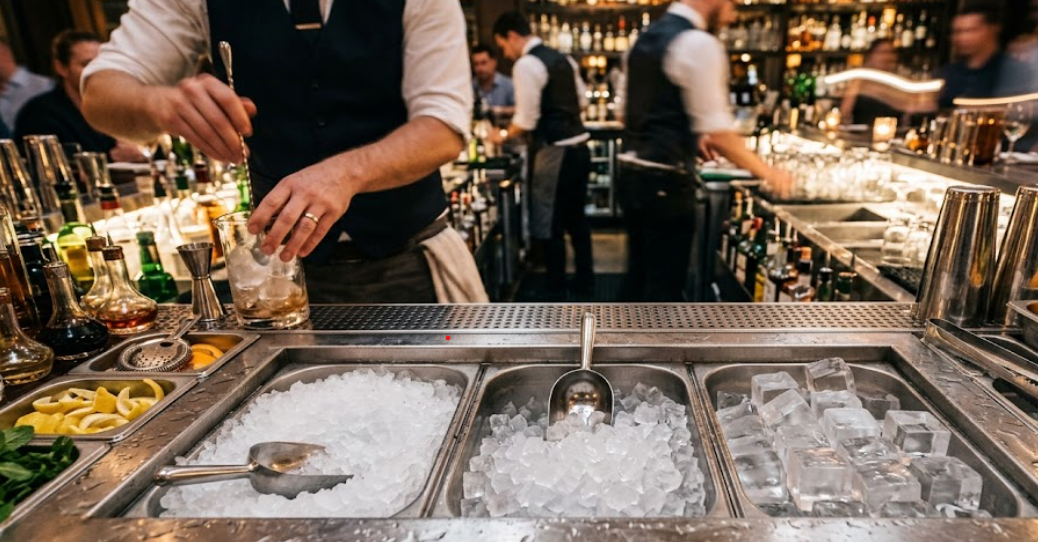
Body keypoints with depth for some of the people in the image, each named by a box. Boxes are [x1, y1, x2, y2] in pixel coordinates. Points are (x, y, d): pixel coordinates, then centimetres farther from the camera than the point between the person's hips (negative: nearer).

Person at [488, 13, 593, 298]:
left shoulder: (526, 64, -14)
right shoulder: (563, 58, 14)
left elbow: (527, 120, -17)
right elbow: (582, 101, 19)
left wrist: (504, 135, 0)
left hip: (556, 153, -9)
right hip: (579, 147, 9)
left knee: (551, 226, 2)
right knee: (576, 217, 19)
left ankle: (556, 293, 12)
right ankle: (585, 281, 31)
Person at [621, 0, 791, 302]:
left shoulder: (646, 38, 15)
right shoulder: (699, 43, -13)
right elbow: (718, 133, -16)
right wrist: (765, 172, -2)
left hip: (631, 174, 9)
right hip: (665, 183, -9)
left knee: (639, 274, 19)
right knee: (665, 285, 1)